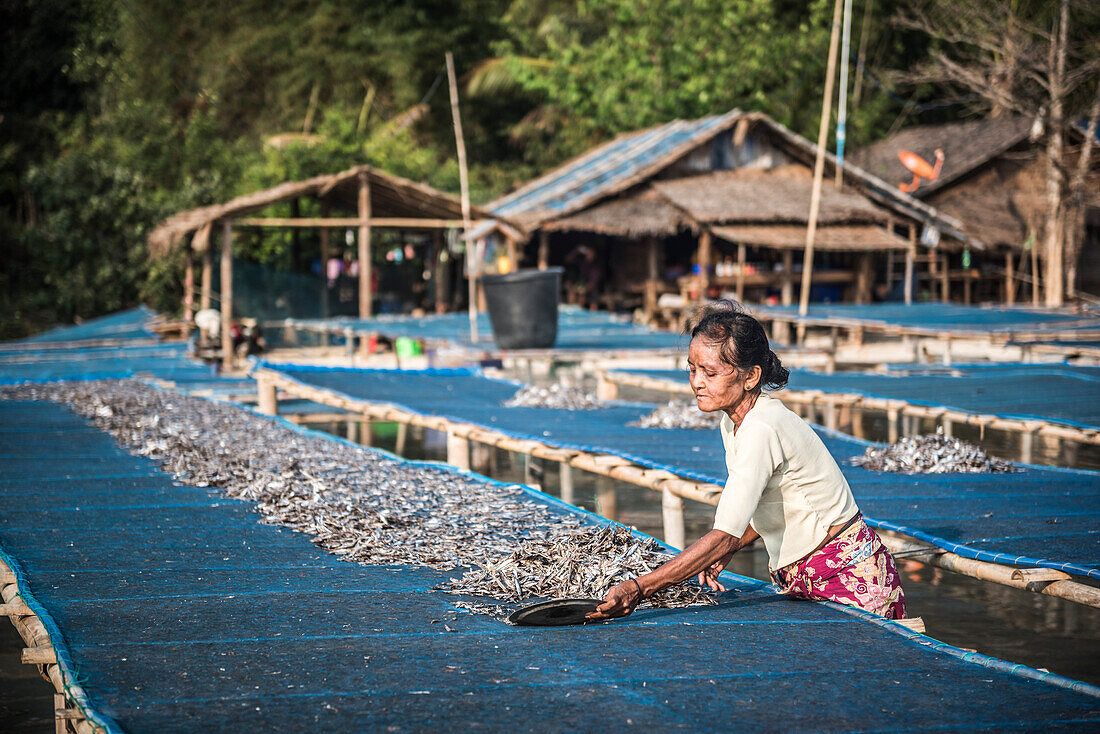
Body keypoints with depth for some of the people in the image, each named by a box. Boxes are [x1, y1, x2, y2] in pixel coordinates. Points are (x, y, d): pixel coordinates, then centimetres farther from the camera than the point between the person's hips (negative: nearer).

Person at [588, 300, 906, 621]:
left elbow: (723, 537, -31)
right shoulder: (732, 424, 4)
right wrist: (721, 556, 1)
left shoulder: (761, 431, -25)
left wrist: (638, 588, -35)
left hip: (850, 578, -8)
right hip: (799, 580, 8)